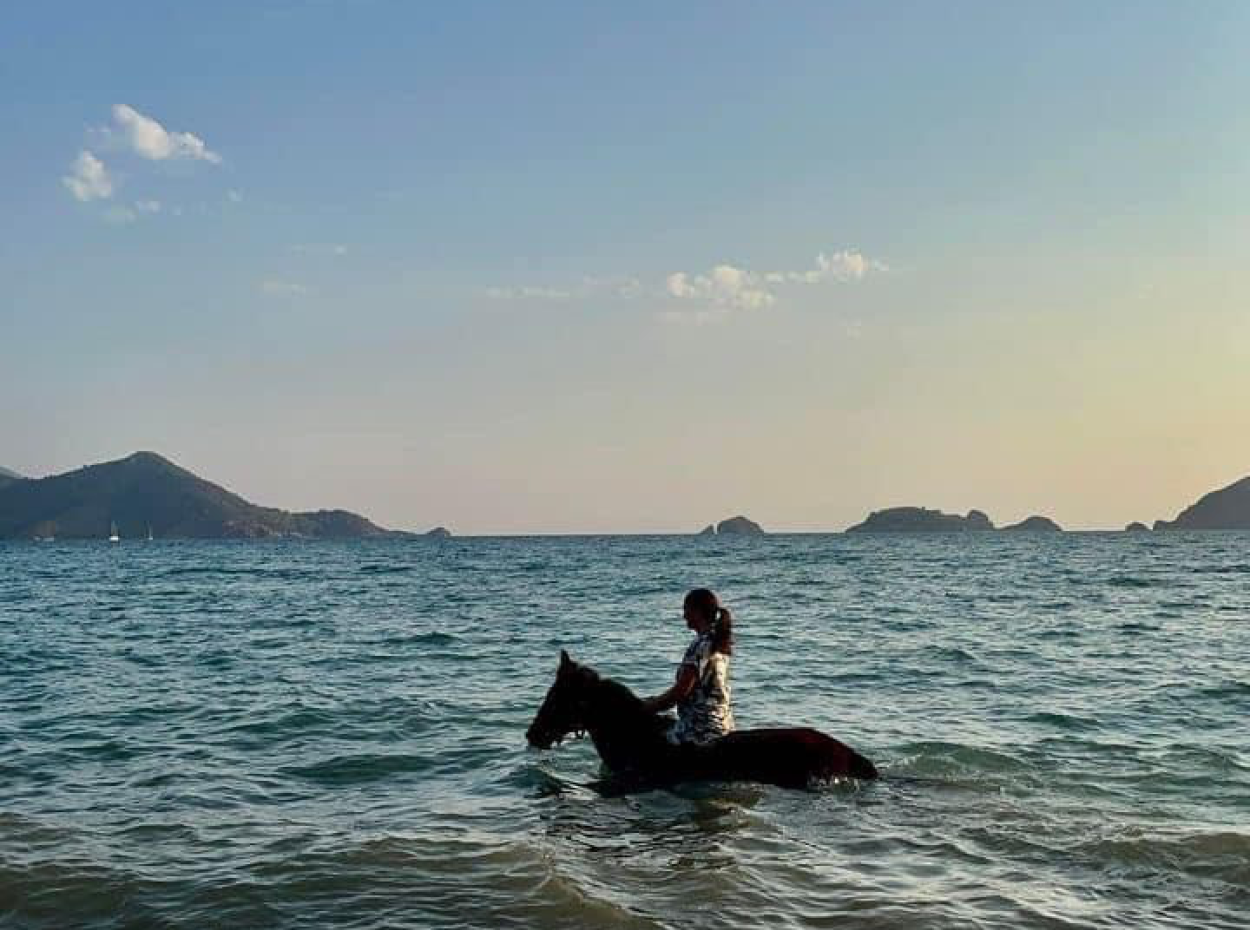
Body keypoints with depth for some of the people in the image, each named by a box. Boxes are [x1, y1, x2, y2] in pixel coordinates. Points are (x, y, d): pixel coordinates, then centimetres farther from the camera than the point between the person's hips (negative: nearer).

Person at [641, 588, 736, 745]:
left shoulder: (700, 645, -16)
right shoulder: (717, 641, 12)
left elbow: (681, 691, -17)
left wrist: (648, 706, -4)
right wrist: (657, 700, 20)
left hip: (701, 728, -9)